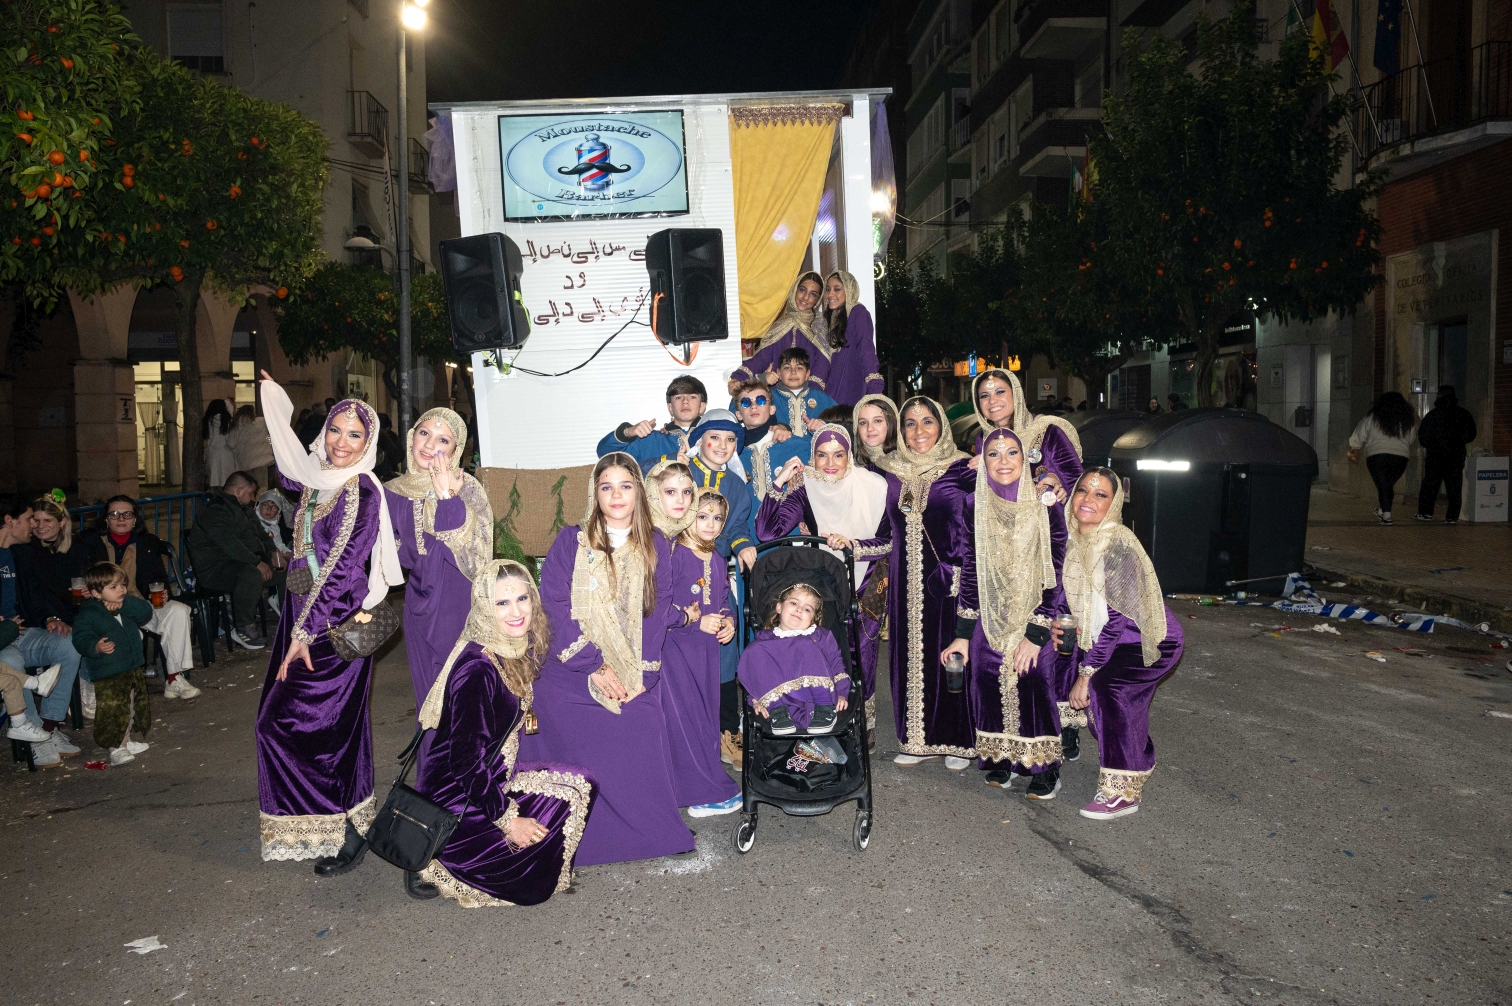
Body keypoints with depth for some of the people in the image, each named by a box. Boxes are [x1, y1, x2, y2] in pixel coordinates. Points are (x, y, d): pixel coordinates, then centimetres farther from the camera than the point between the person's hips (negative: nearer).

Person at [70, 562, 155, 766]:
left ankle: (126, 741, 33)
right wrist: (96, 647, -37)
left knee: (136, 706, 18)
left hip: (133, 669, 8)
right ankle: (115, 749, 1)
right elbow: (80, 638, -18)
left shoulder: (127, 606, 7)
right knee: (113, 710, -8)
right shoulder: (89, 614, -13)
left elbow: (146, 613, -4)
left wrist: (125, 604, -16)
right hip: (108, 675, -8)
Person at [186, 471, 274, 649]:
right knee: (251, 574, -37)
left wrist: (272, 554, 5)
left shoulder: (242, 508, 18)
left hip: (243, 561, 10)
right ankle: (243, 629, -25)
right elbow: (230, 545, -27)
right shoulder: (214, 511, -15)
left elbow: (260, 534, 23)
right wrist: (257, 562, -25)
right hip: (214, 570, -10)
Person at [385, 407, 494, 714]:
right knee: (430, 697, 12)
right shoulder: (395, 493, 4)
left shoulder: (467, 488, -9)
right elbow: (404, 557, 10)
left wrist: (446, 498, -24)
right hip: (422, 607, 4)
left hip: (464, 605, -4)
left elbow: (474, 552, -20)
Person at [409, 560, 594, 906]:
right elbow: (468, 759, -24)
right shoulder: (476, 670, -26)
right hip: (455, 799, -9)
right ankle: (435, 867, 4)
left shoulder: (517, 651, 0)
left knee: (577, 787, 3)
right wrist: (507, 819, -19)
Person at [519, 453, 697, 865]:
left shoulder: (655, 546, 8)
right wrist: (593, 666, -12)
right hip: (572, 679, -1)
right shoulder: (570, 543, 2)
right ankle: (580, 843, 12)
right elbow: (556, 608, -6)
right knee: (582, 761, -7)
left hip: (636, 682, 1)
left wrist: (640, 672, -7)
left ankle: (646, 833, 9)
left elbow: (658, 612, 5)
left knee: (637, 756, -12)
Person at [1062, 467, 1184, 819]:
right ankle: (1137, 763, 29)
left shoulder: (1118, 544, -26)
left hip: (1154, 641, -8)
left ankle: (1124, 792, -16)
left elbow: (1117, 619, -27)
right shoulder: (1076, 540, -2)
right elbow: (1078, 600, 13)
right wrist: (1059, 622, -6)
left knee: (1106, 684, -28)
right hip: (1116, 640, 8)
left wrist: (1086, 674, -24)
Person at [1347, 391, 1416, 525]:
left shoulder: (1371, 418, 3)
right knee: (1389, 485, 16)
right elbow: (1411, 440, 18)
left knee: (1382, 486, -1)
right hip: (1401, 457, 2)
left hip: (1377, 455, -2)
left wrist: (1354, 450, 21)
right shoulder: (1407, 421, 10)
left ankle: (1386, 515, -7)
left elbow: (1358, 438, 7)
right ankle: (1381, 511, 23)